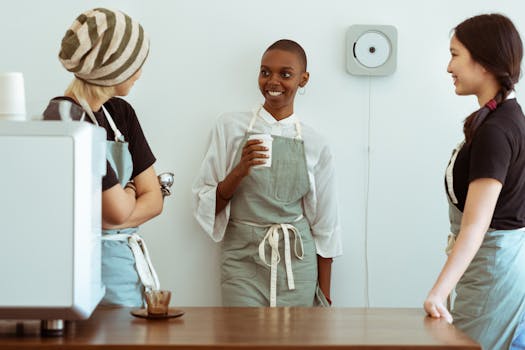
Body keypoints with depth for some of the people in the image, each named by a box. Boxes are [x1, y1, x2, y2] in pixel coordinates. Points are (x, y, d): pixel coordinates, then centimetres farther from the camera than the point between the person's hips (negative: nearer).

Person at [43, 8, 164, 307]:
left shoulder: (121, 113, 6)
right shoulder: (65, 119, -18)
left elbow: (154, 199, 4)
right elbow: (118, 210, -19)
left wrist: (99, 224, -11)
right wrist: (129, 190, 2)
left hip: (130, 259, 7)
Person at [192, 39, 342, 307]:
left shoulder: (314, 145, 3)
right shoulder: (230, 126, 1)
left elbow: (324, 224, 7)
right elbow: (205, 203, 1)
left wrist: (324, 294, 7)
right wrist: (241, 171, -16)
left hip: (298, 264, 1)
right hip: (243, 261, -1)